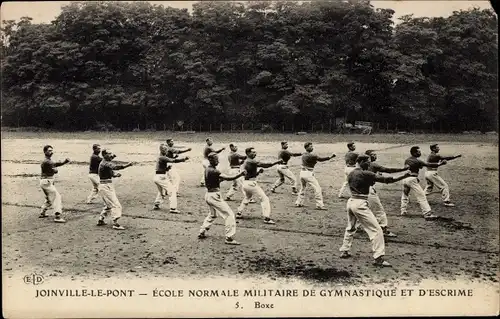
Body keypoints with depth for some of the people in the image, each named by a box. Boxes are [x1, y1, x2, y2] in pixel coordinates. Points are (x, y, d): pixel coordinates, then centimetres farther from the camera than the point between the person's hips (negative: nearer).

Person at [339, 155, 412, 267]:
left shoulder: (350, 174, 11)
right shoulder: (365, 174, -13)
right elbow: (386, 180, -17)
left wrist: (371, 182, 11)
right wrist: (404, 176, -17)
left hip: (351, 202, 8)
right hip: (360, 204, -8)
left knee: (350, 228, 27)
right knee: (376, 230, -6)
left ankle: (345, 251, 32)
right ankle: (378, 258, -11)